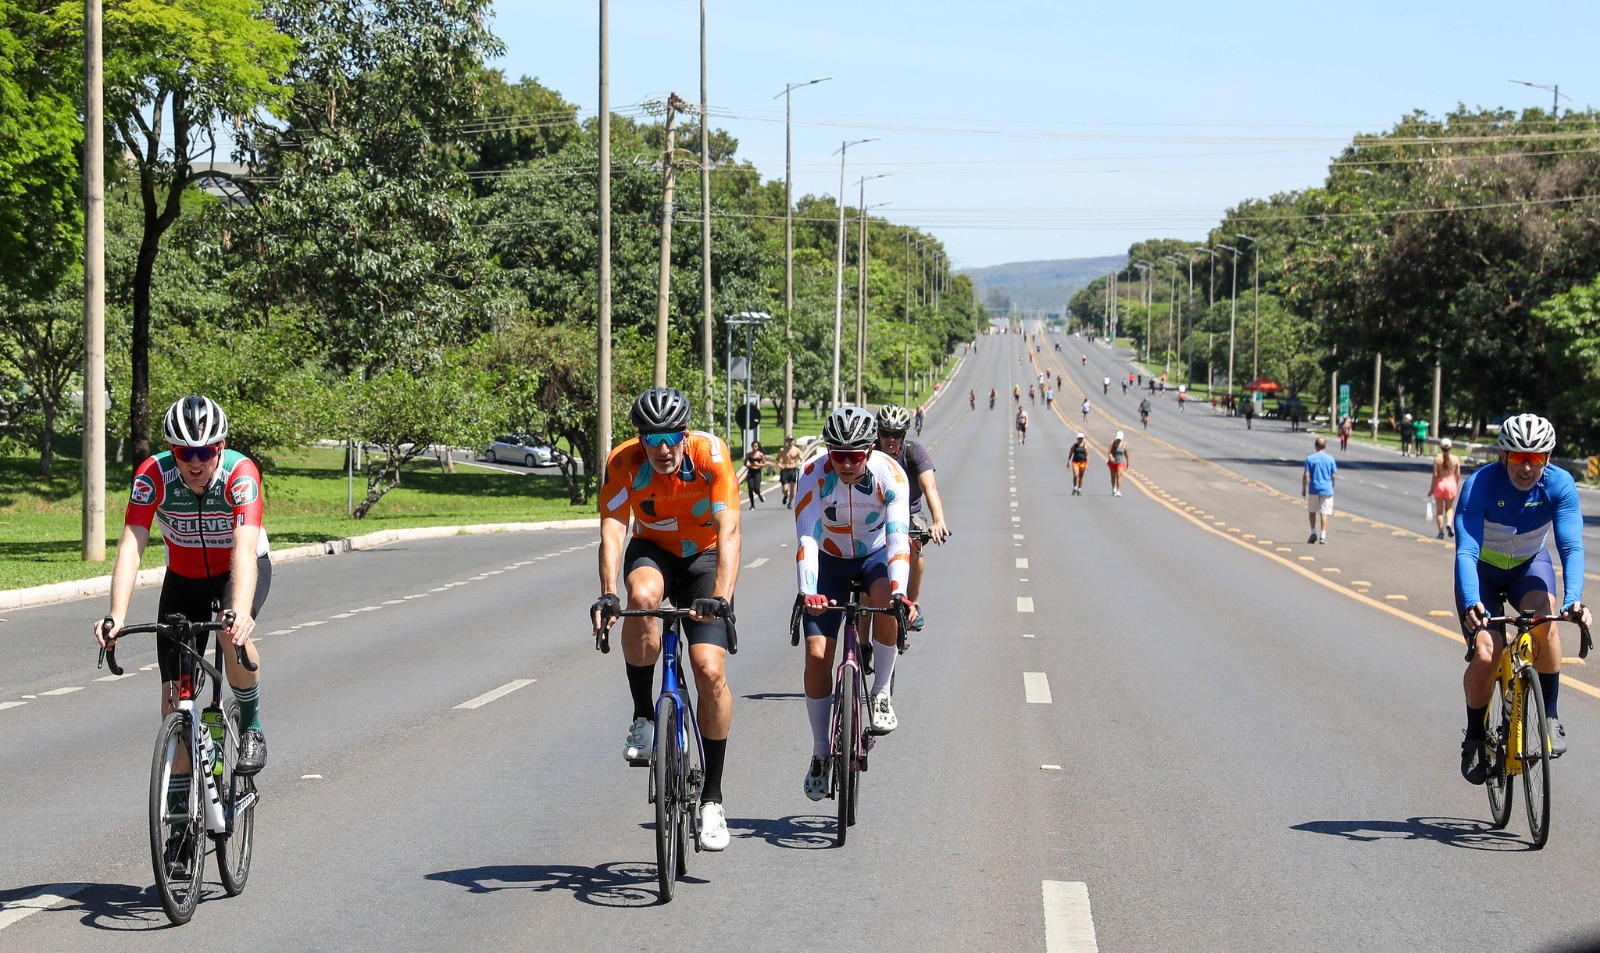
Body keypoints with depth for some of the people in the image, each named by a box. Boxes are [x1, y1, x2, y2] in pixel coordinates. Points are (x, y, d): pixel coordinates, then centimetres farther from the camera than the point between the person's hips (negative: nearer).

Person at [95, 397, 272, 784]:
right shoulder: (153, 475, -26)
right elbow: (131, 546, -34)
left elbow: (244, 549, -44)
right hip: (184, 578, 3)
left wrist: (240, 612, -60)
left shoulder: (240, 474, -32)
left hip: (238, 572, -2)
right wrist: (117, 616, -48)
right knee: (174, 693, -3)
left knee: (233, 632, -35)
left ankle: (251, 727, -11)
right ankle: (177, 797, 13)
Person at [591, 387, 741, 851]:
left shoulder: (711, 455, -27)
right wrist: (607, 594, -47)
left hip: (704, 557, -1)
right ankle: (643, 717, -17)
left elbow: (728, 531, -33)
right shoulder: (624, 462, -23)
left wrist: (720, 596, -48)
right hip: (652, 551, 1)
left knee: (711, 671, -15)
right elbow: (612, 531, -30)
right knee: (643, 597, -37)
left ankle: (712, 799, -1)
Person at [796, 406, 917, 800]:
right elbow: (807, 539, -32)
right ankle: (820, 752, 6)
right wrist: (808, 592, -48)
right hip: (830, 560, 1)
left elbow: (898, 537, -33)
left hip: (875, 555, -1)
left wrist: (899, 591, -49)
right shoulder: (814, 476, -25)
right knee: (817, 654, -10)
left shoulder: (890, 475, -26)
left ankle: (881, 693, -15)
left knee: (885, 599, -36)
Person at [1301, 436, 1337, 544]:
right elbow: (1334, 476, 0)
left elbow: (1306, 475, -7)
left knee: (1312, 511, 16)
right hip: (1327, 489, 0)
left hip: (1313, 489, 0)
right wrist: (1332, 486, 17)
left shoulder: (1310, 458, -6)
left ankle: (1313, 533, 12)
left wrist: (1304, 488, 4)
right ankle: (1323, 536, -1)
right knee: (1324, 513, 3)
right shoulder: (1330, 458, -3)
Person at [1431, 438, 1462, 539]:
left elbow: (1435, 475, -10)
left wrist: (1431, 489, -2)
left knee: (1439, 510, 8)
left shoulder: (1437, 459, -8)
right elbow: (1458, 475, 0)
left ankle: (1441, 532, 5)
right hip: (1451, 483, 2)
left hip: (1440, 484, -2)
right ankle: (1449, 523, -12)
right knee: (1449, 508, 16)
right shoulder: (1455, 459, -2)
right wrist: (1456, 486, 16)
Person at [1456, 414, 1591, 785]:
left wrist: (1573, 599, -48)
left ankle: (1550, 714, -16)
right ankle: (1475, 736, 7)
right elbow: (1466, 551, -37)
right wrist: (1472, 604, -54)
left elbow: (1571, 547, -30)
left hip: (1530, 566, 1)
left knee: (1543, 617, -32)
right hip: (1483, 572, -1)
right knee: (1485, 656, -19)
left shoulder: (1560, 485, -24)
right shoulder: (1479, 485, -30)